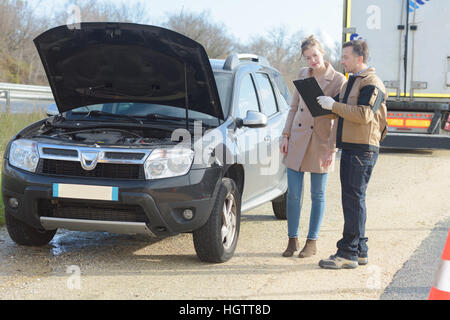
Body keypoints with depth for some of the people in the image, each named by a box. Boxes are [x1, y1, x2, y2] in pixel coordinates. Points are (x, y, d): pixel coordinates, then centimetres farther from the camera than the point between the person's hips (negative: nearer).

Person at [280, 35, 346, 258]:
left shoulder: (338, 80, -6)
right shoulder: (303, 74, 8)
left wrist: (332, 149, -11)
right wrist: (286, 135, 7)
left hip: (321, 143, -4)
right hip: (297, 141, 4)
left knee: (317, 195, 5)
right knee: (293, 193, 4)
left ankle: (312, 242, 16)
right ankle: (292, 240, 16)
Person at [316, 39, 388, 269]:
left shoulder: (372, 84, -12)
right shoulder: (352, 82, 20)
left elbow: (363, 114, -23)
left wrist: (334, 105, -19)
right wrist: (329, 105, 12)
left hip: (362, 149, -10)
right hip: (349, 147, 10)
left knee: (354, 199, -9)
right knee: (352, 199, 12)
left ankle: (349, 252, -7)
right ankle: (360, 250, 19)